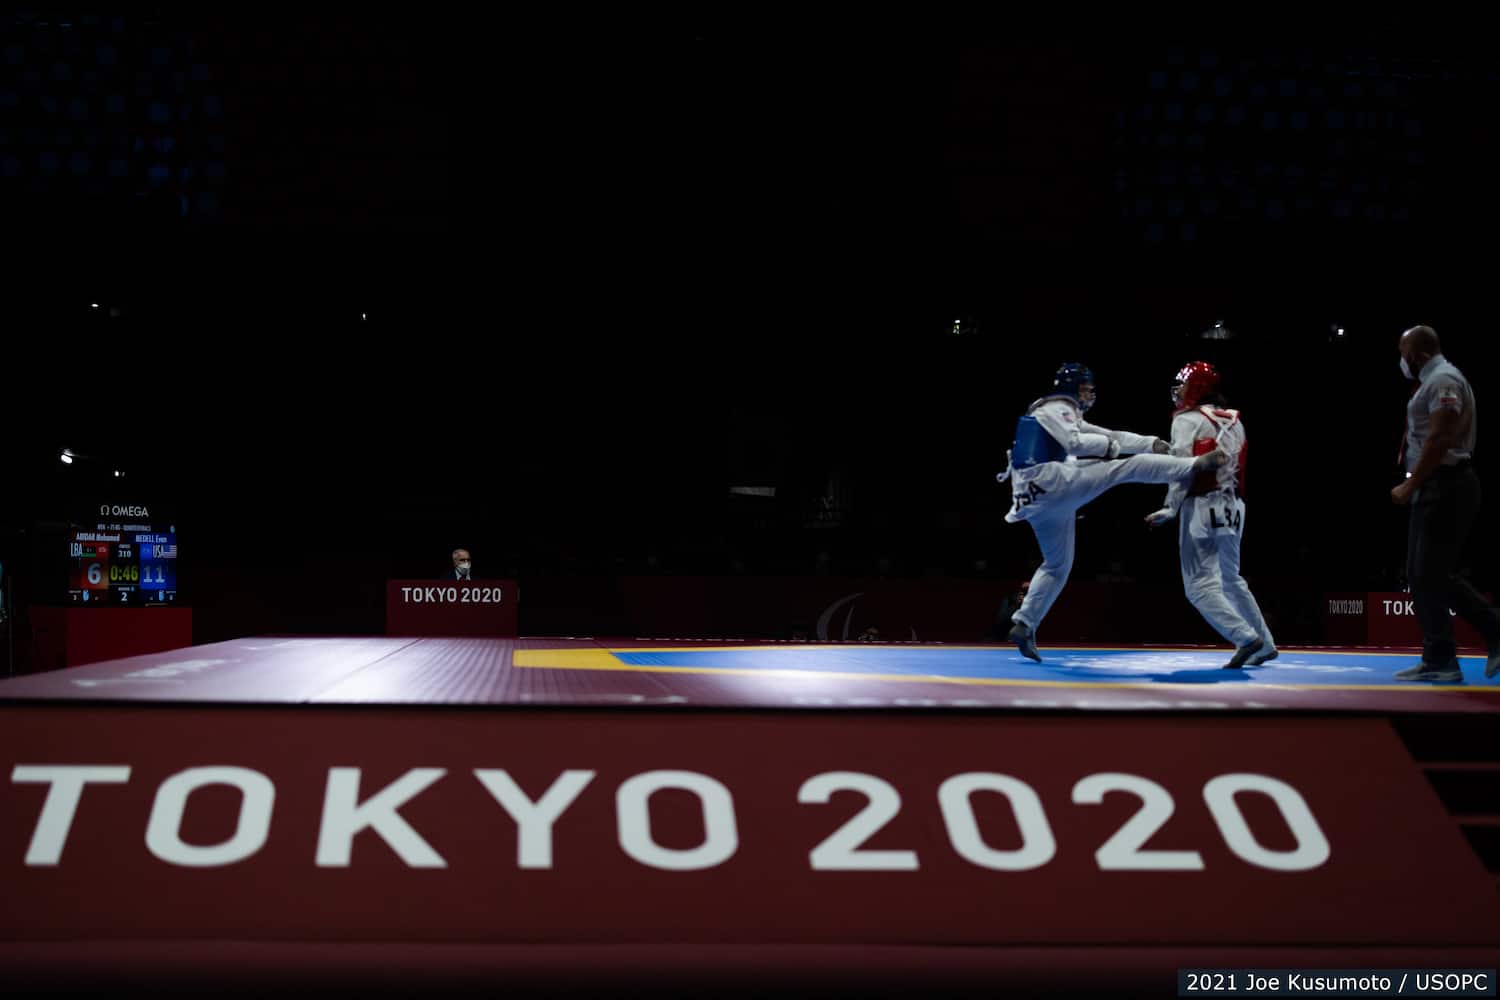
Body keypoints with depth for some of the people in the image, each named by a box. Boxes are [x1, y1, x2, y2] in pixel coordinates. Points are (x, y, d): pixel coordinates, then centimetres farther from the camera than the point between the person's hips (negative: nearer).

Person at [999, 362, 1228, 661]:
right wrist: (1108, 443, 0)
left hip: (1033, 500, 10)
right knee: (1126, 468, -16)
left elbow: (1105, 435, 27)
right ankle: (1197, 464, -28)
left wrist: (1152, 443, 18)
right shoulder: (1055, 409, 1)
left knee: (1057, 565, 20)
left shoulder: (1065, 417, 32)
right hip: (1052, 483, -10)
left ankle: (1024, 625, 13)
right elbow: (1075, 444, -17)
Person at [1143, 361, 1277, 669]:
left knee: (1200, 584, -5)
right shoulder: (1234, 420, 15)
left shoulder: (1187, 420, -6)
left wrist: (1169, 509, -13)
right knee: (1230, 579, 20)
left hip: (1202, 506, -8)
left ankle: (1246, 638, -16)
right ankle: (1264, 645, 20)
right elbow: (1237, 467, 14)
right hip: (1232, 505, 8)